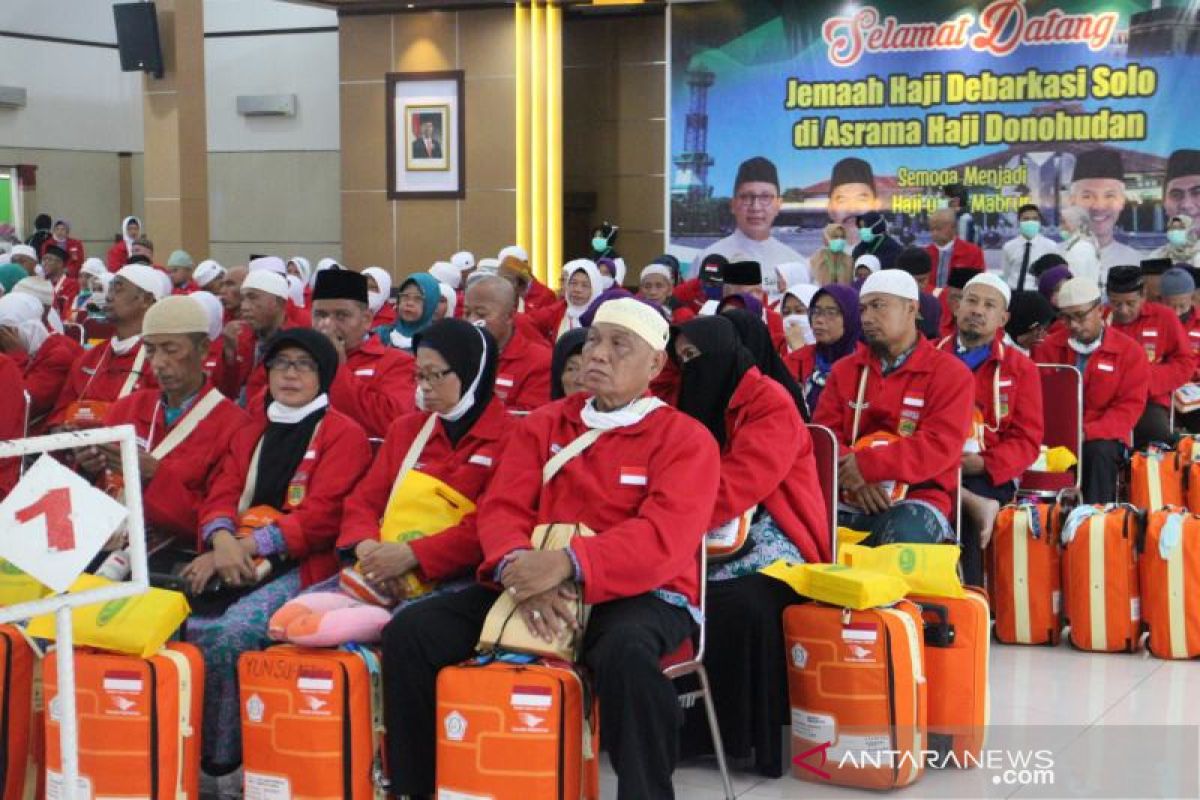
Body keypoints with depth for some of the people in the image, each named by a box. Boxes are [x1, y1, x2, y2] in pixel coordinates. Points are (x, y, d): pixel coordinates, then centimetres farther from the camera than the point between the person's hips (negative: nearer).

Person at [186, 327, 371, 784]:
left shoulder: (344, 434, 4)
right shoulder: (250, 434, 24)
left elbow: (323, 516, -8)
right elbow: (220, 496, 11)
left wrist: (247, 546, -15)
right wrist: (222, 540, -12)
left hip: (303, 564, -5)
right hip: (237, 563, 5)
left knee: (228, 633, -31)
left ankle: (219, 763, -19)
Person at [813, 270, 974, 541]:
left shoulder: (950, 373, 3)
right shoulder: (844, 370, 18)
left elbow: (940, 446, -10)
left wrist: (866, 465, -19)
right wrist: (851, 476, -14)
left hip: (917, 497, -3)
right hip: (849, 497, 3)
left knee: (903, 537, -38)